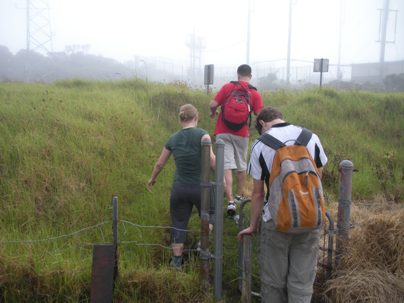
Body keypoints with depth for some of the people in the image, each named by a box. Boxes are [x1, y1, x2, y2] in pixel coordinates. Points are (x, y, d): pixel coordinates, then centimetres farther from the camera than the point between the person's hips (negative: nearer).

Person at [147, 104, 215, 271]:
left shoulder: (173, 139, 5)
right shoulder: (202, 134, -8)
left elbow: (159, 164, 14)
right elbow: (211, 159, -21)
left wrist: (152, 179, 30)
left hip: (179, 189, 3)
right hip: (201, 187, -3)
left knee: (178, 223, 13)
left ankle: (177, 260, 13)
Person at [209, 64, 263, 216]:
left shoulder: (227, 87, -2)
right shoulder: (254, 93, -2)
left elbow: (212, 104, -7)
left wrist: (213, 113, 14)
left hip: (223, 132, -1)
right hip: (241, 134, 1)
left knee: (227, 166, -4)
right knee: (241, 166, 18)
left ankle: (230, 201, -14)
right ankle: (239, 196, 32)